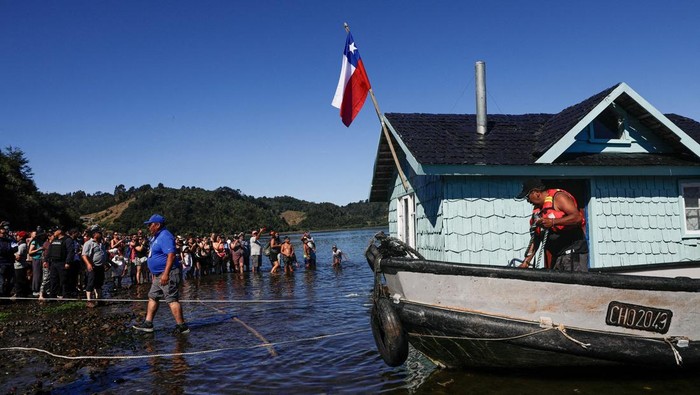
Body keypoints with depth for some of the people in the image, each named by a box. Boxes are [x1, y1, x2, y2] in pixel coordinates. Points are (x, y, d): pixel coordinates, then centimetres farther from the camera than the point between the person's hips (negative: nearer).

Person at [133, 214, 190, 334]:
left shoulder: (165, 236, -17)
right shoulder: (156, 237, 17)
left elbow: (171, 255, -26)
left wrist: (166, 273, -31)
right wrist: (155, 274, 26)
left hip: (167, 274, -11)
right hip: (158, 275, 11)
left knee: (172, 300, -10)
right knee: (152, 297, 15)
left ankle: (182, 326, -6)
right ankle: (148, 323, 23)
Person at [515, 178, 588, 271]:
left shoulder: (558, 197, -7)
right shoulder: (537, 210, 16)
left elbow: (578, 217, -20)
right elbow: (536, 239, 15)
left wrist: (553, 222, -28)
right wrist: (526, 261, 7)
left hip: (574, 251, -8)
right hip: (556, 255, 8)